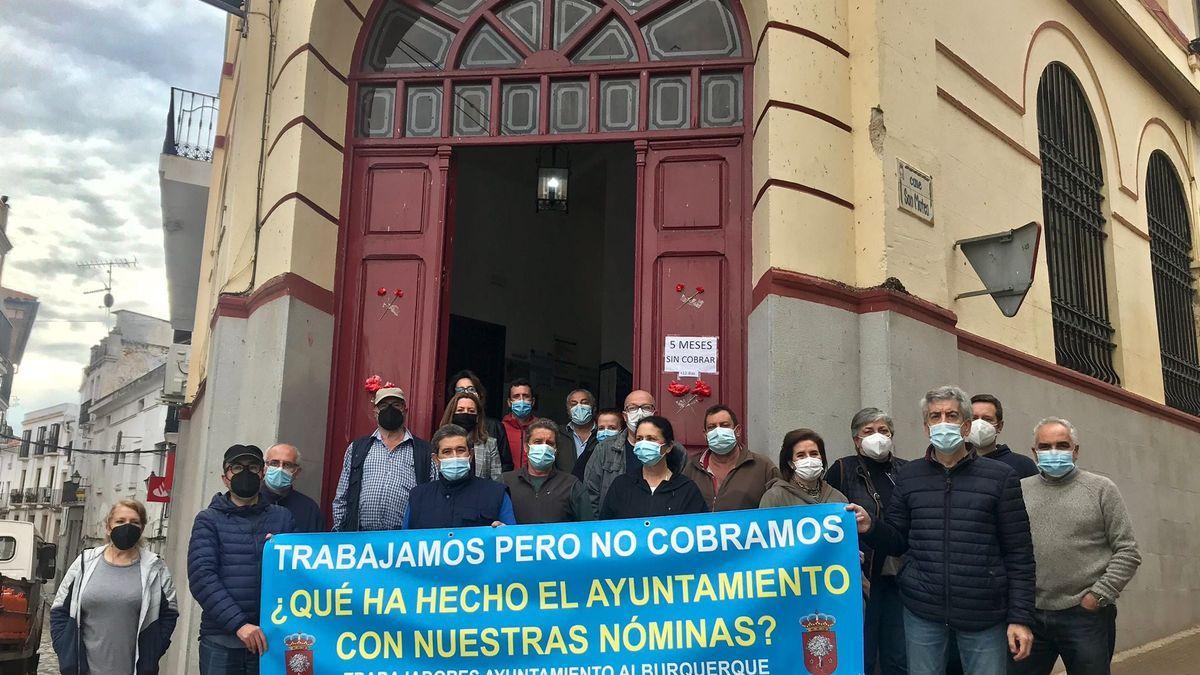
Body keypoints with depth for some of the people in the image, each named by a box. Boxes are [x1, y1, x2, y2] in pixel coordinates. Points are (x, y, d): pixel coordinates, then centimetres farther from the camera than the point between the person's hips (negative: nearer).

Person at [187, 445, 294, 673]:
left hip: (270, 641, 1)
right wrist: (239, 623, -16)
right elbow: (201, 577, -7)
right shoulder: (208, 520, 5)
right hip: (220, 643, -1)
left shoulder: (283, 517, 9)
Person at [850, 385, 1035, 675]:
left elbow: (1019, 555, -1)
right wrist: (870, 528, -10)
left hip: (984, 615, -2)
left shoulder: (1000, 477, -1)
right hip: (922, 612, 2)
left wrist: (1020, 618, -5)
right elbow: (897, 541, 11)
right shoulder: (908, 476, 6)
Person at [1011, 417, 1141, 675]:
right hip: (1029, 615, 2)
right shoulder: (1019, 490, 8)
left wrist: (1099, 595, -7)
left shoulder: (1101, 489, 3)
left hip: (1085, 613, -2)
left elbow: (1127, 552, 0)